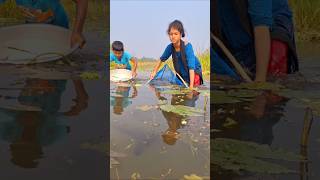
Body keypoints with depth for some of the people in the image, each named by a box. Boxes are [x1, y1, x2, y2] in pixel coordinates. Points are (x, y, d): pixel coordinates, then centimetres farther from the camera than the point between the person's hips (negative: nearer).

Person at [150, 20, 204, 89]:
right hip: (181, 75, 5)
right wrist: (154, 72, -2)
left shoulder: (187, 46, -31)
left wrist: (191, 86, -42)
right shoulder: (170, 47, -17)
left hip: (194, 73, -5)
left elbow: (191, 67, -36)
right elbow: (162, 59, 4)